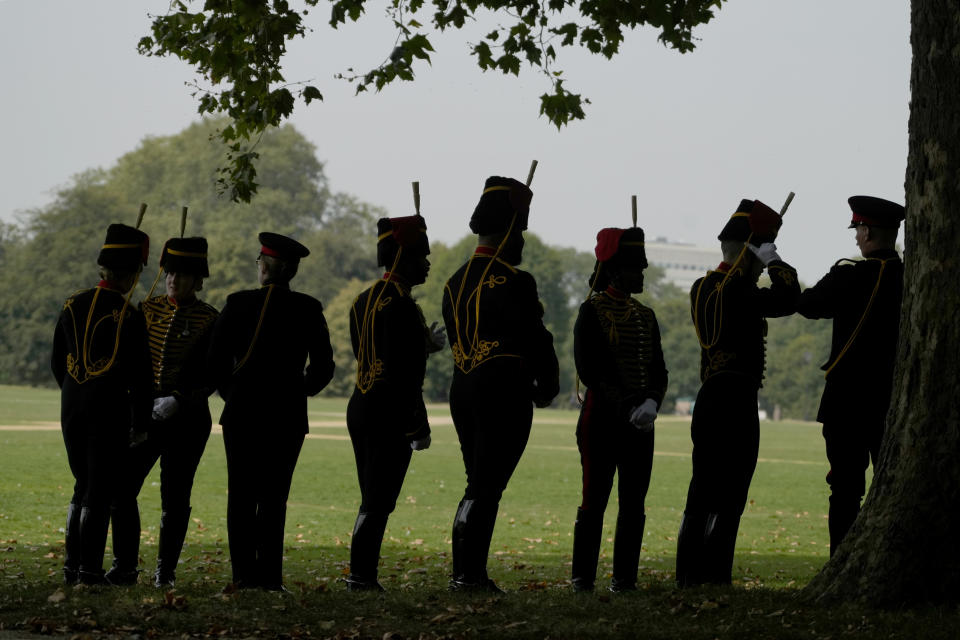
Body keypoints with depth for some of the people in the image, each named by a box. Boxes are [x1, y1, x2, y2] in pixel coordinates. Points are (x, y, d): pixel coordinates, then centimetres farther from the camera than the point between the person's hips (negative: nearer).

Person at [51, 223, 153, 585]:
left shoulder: (72, 306, 4)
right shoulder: (127, 316, -13)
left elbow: (57, 362, 11)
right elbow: (137, 376, -12)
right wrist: (140, 422, -4)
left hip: (72, 406, 6)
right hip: (110, 409, -6)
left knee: (83, 487, 16)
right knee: (100, 491, 0)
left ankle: (72, 567, 16)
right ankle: (90, 570, -1)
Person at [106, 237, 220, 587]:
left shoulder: (209, 319, -4)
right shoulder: (148, 309, 6)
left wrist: (178, 400, -17)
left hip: (188, 418, -3)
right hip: (146, 413, 3)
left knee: (175, 499, 3)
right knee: (121, 489, -3)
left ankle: (165, 570, 15)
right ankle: (125, 567, 7)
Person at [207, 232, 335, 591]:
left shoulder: (238, 303, -4)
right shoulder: (308, 309, -1)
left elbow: (215, 360, -4)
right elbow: (323, 366, 1)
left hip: (242, 411, -1)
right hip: (288, 414, 1)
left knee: (242, 495, 5)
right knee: (273, 496, 6)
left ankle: (244, 573, -1)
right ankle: (269, 576, 0)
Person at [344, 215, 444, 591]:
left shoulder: (363, 300, 14)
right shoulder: (399, 305, -16)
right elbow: (400, 372, -20)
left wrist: (422, 346, 21)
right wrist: (419, 427, -15)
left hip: (360, 409, 9)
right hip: (389, 415, -9)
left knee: (373, 500, 14)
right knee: (379, 501, -6)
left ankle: (363, 577, 15)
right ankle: (361, 577, -6)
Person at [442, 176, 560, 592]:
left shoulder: (455, 282, 11)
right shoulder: (513, 283, -14)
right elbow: (536, 340, -12)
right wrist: (547, 387, 5)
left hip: (464, 392, 8)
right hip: (505, 397, -8)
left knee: (480, 484, 15)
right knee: (486, 487, -5)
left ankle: (468, 573, 14)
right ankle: (468, 575, -6)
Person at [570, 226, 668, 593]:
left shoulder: (646, 316, 14)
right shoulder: (592, 311, -4)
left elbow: (658, 371, 11)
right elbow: (590, 370, -11)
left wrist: (651, 403, -10)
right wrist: (628, 407, -17)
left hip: (641, 423, 6)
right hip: (602, 419, -6)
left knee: (634, 504, 4)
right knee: (594, 500, -3)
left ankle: (624, 577, 9)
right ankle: (583, 578, 3)